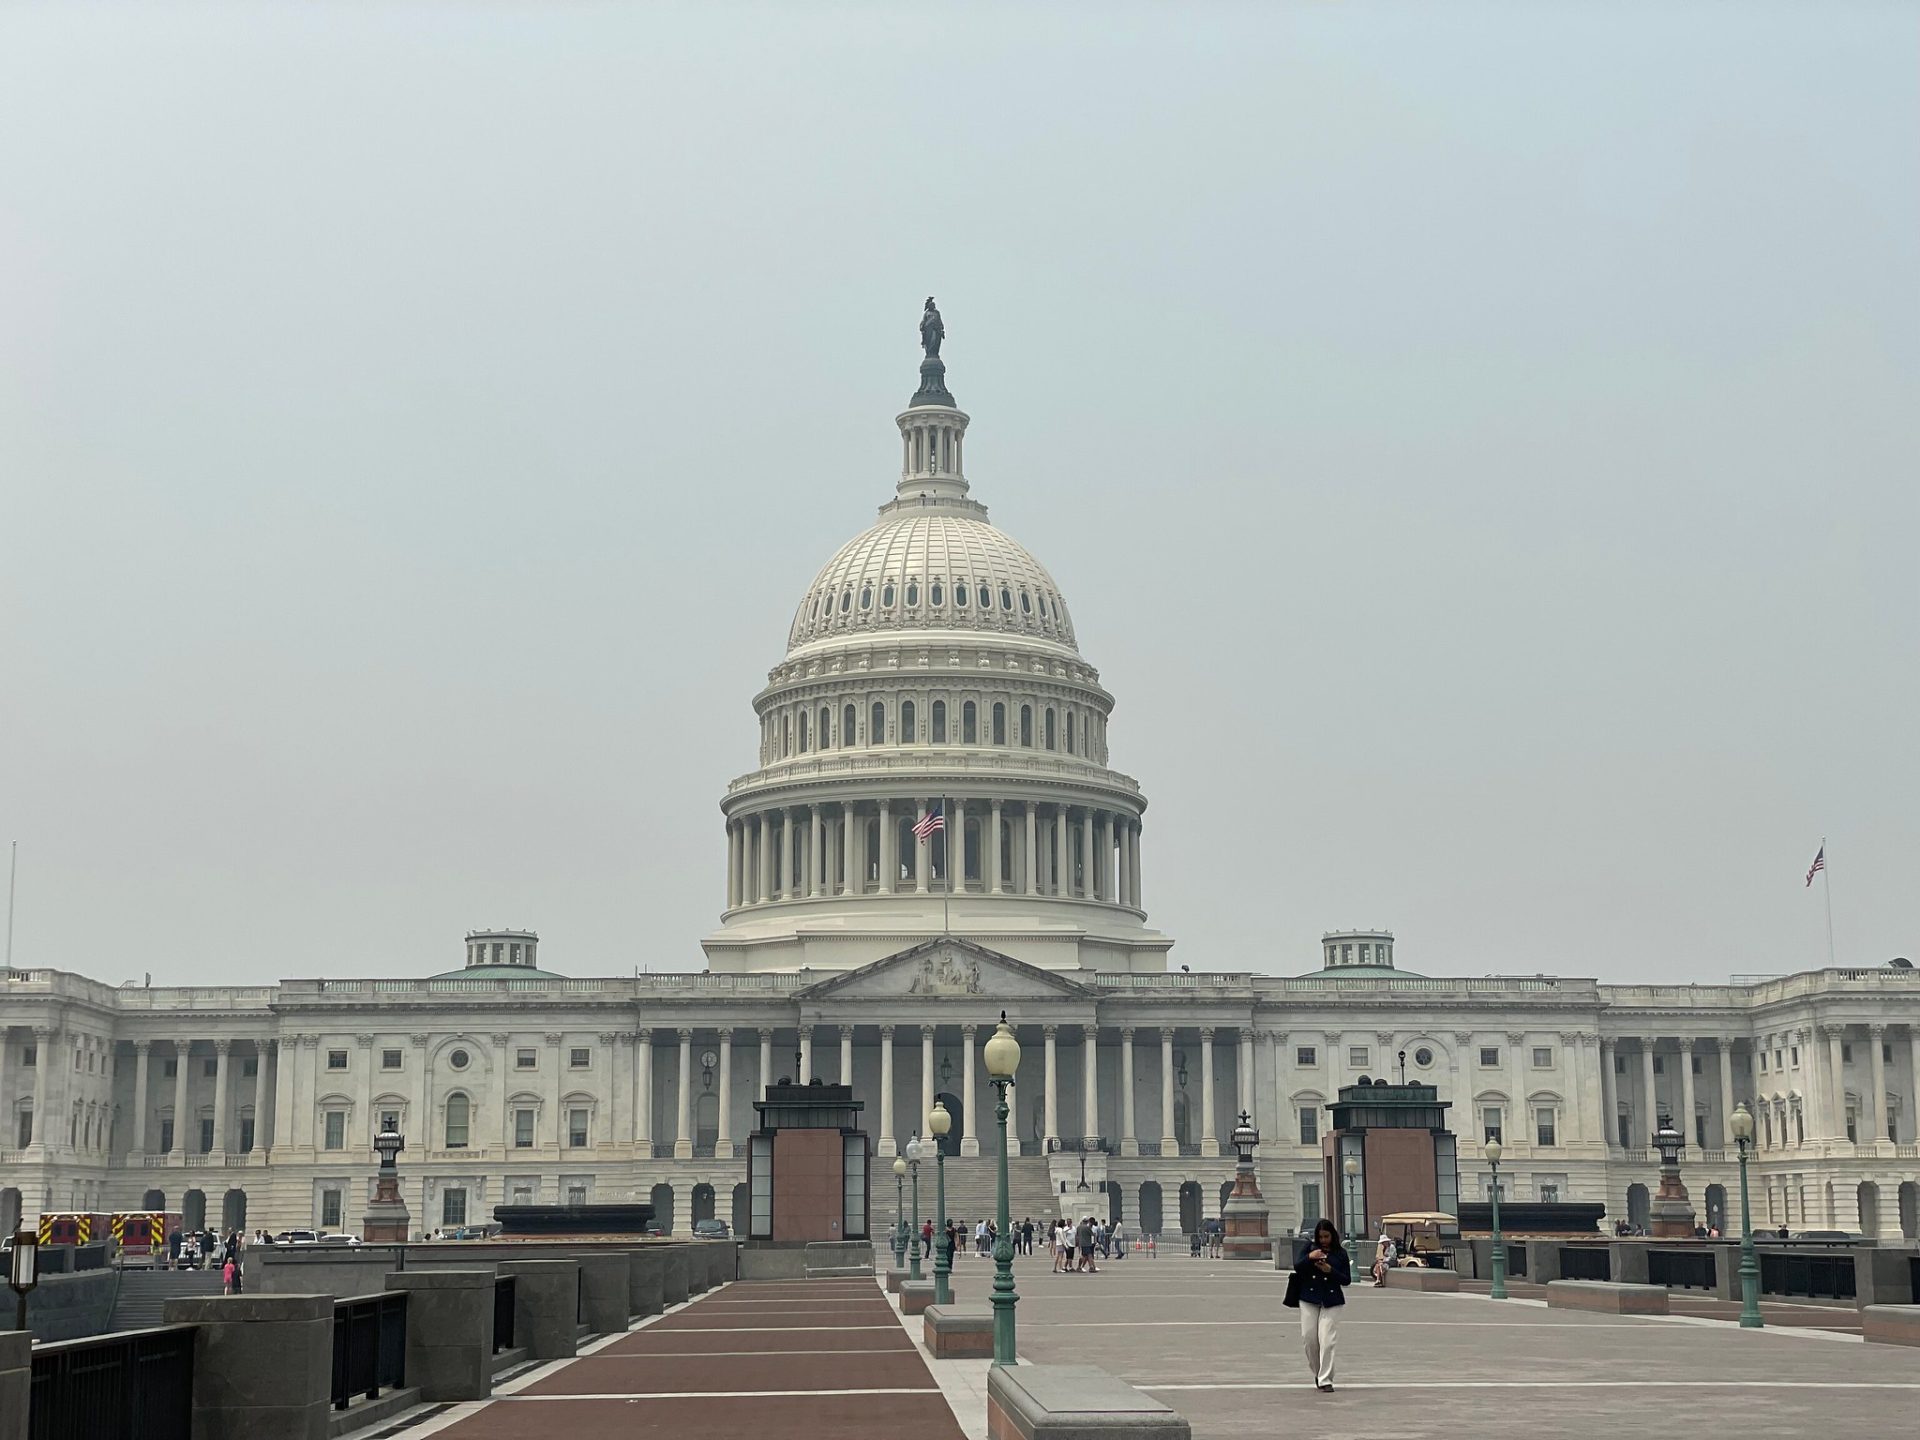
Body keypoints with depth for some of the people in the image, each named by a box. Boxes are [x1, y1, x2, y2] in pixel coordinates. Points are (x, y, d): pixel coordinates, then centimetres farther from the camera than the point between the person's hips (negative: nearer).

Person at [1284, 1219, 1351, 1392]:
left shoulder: (1340, 1254, 2)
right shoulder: (1310, 1249, 6)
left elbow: (1347, 1280, 2)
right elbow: (1297, 1267, -2)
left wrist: (1330, 1271, -15)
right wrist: (1309, 1257, -20)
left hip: (1331, 1301, -2)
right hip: (1309, 1299, 2)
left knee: (1327, 1340, -12)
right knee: (1308, 1338, 2)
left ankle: (1325, 1380, -8)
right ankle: (1318, 1373, 24)